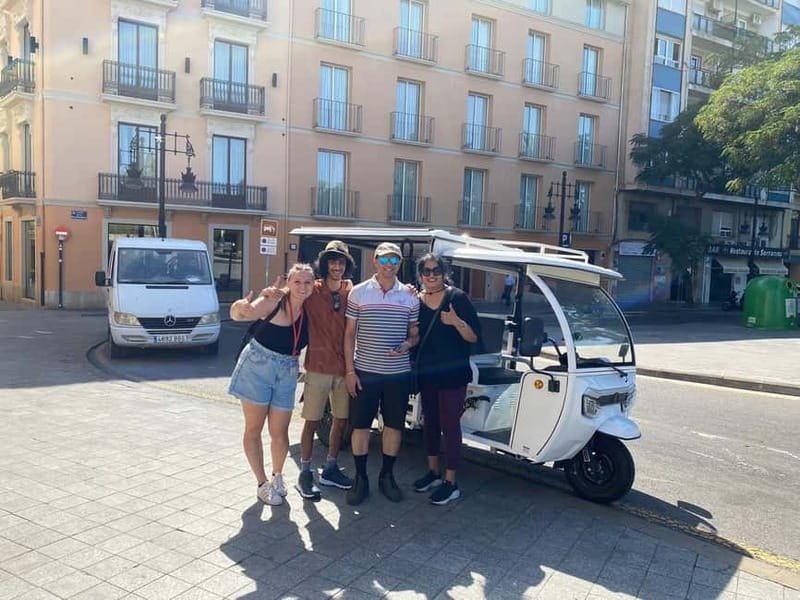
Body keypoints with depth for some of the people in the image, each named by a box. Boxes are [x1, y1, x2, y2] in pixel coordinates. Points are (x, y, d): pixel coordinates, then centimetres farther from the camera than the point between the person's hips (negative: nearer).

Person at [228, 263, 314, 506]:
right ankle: (262, 483, 18)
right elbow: (238, 315, -30)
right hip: (257, 366, -3)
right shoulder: (275, 302, -17)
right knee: (254, 429, 4)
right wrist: (239, 308, -55)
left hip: (287, 373, 4)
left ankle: (277, 475, 30)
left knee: (279, 433, 5)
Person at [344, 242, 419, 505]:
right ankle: (360, 478, 19)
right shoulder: (358, 292, -1)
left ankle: (387, 476, 26)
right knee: (360, 425, 4)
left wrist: (407, 344, -13)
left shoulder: (410, 296, 4)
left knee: (394, 425, 10)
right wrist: (349, 370, -5)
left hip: (398, 373, 2)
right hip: (364, 372, -2)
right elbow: (350, 334, 1)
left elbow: (414, 333, 11)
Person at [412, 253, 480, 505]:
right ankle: (433, 472, 31)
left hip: (452, 374, -5)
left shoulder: (457, 298, -9)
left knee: (449, 425, -1)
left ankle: (450, 482, 10)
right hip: (426, 372, 6)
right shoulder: (415, 300, 5)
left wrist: (456, 322, -28)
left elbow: (474, 337, -11)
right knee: (430, 422, 15)